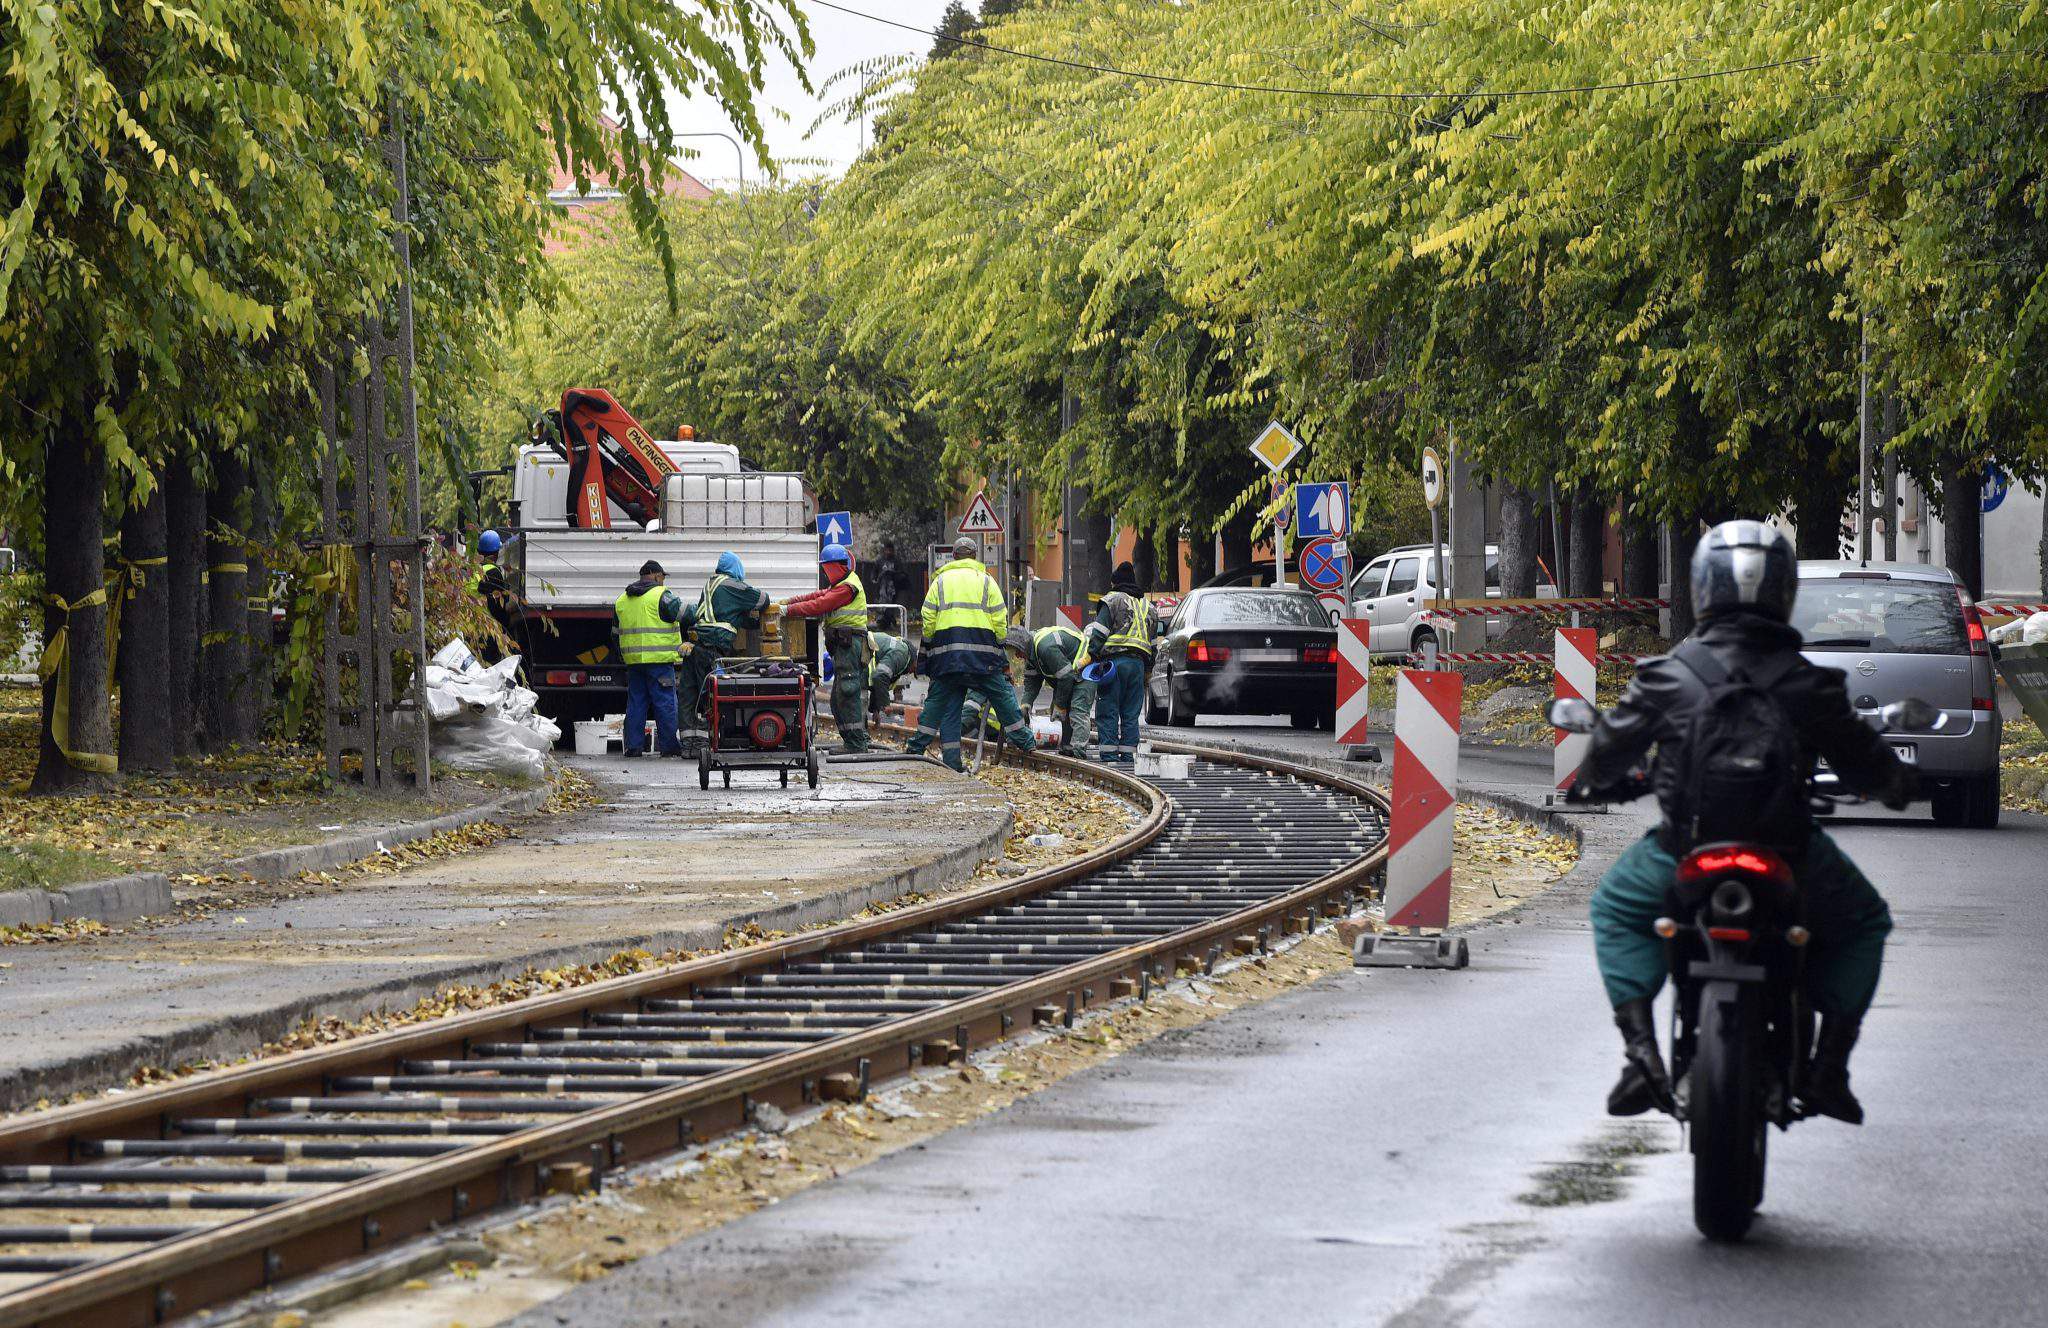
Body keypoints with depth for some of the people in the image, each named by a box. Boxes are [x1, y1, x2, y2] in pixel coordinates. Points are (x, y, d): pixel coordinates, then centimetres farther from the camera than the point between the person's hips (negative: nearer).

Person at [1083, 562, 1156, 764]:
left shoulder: (1112, 600, 2)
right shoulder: (1148, 606, 22)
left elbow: (1099, 633, -9)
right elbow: (1154, 641, 23)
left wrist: (1090, 656, -9)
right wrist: (1148, 670, 25)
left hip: (1115, 659, -5)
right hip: (1139, 663, 5)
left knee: (1108, 712, -3)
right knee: (1131, 715, 8)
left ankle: (1110, 756, -9)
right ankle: (1128, 756, 5)